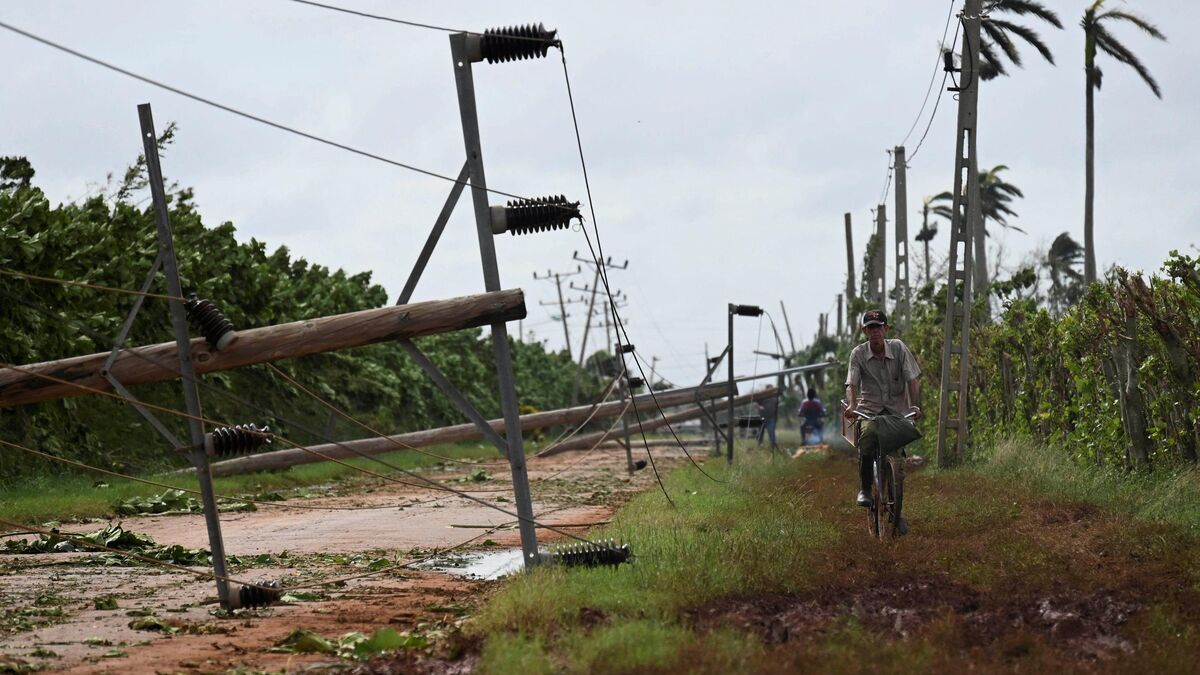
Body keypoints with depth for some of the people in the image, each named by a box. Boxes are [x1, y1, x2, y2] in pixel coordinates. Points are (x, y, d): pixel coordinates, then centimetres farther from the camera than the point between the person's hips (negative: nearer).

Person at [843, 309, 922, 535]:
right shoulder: (858, 353, -5)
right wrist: (852, 405, -33)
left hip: (897, 410, 1)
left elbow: (911, 380, -6)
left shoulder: (899, 348, -5)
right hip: (869, 409, -1)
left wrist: (915, 405, -21)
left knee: (897, 461, -4)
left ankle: (897, 513, 9)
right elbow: (852, 383, -14)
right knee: (866, 437, -34)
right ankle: (865, 489, -14)